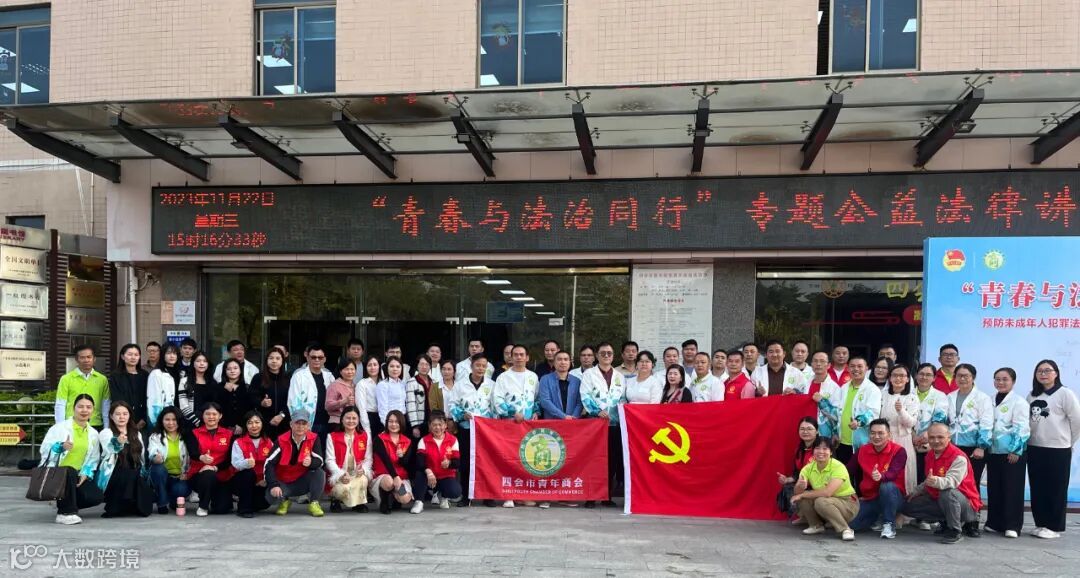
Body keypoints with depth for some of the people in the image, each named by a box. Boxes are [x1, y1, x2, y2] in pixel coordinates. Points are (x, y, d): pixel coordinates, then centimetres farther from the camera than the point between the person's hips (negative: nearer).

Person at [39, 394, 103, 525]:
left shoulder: (93, 434, 8)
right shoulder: (60, 427, -7)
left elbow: (93, 459, 9)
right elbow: (45, 449, -17)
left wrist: (85, 474, -8)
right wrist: (61, 446, -37)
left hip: (76, 476, 5)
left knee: (96, 497, -16)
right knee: (70, 472, -39)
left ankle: (65, 504, 14)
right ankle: (65, 513, -22)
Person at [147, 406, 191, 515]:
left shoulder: (186, 437, 7)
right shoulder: (155, 437, 3)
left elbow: (190, 458, 5)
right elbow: (152, 453, -16)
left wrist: (186, 473, -12)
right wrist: (155, 457, -39)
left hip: (180, 477, 0)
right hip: (162, 476, 0)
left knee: (181, 490, -32)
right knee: (159, 468, -34)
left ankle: (175, 501, 9)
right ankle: (162, 504, -16)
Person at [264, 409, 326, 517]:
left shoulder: (314, 438, -11)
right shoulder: (282, 440, -15)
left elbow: (320, 461, -15)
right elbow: (269, 464, -18)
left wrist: (311, 463, -40)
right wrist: (274, 485, -29)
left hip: (303, 482, 1)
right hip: (284, 483, 0)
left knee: (319, 472, -28)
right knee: (272, 496, -30)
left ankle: (313, 503, -7)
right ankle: (284, 501, 10)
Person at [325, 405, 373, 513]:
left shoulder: (366, 436, 7)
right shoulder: (332, 437, 3)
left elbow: (368, 459, 3)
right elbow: (330, 460, -4)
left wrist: (363, 469, -20)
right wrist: (341, 474, -21)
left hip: (358, 474, 1)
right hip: (338, 475, -1)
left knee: (363, 480, -34)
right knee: (342, 488, -33)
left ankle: (360, 503, -3)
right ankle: (335, 499, 6)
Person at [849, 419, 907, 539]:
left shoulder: (899, 451, -12)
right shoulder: (862, 450, 1)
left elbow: (893, 473, -29)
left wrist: (881, 476, -50)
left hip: (893, 497, -4)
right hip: (869, 499, 4)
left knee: (887, 486, -38)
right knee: (850, 523, -16)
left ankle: (889, 524, -16)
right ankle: (876, 518, 16)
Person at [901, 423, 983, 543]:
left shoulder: (959, 457, -21)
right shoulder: (930, 455, 3)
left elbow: (952, 481, -38)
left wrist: (936, 481, -57)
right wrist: (917, 491, 8)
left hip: (965, 504, -8)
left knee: (947, 492, -40)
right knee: (907, 506, -1)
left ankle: (955, 531, -16)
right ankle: (946, 522, 10)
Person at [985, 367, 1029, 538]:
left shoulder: (1019, 402, -6)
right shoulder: (990, 401, 12)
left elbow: (1021, 428, -11)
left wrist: (1016, 450, -16)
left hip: (1012, 452, -6)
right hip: (993, 451, 6)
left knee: (1012, 489, -2)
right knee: (994, 488, 9)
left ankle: (1012, 525, 3)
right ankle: (994, 522, 18)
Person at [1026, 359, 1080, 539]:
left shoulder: (1064, 394, -7)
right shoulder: (1032, 396, 10)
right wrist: (1028, 439, 4)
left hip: (1058, 450, -6)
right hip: (1034, 449, 6)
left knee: (1056, 490, 2)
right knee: (1037, 489, 10)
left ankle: (1054, 527, 10)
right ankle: (1041, 524, 20)